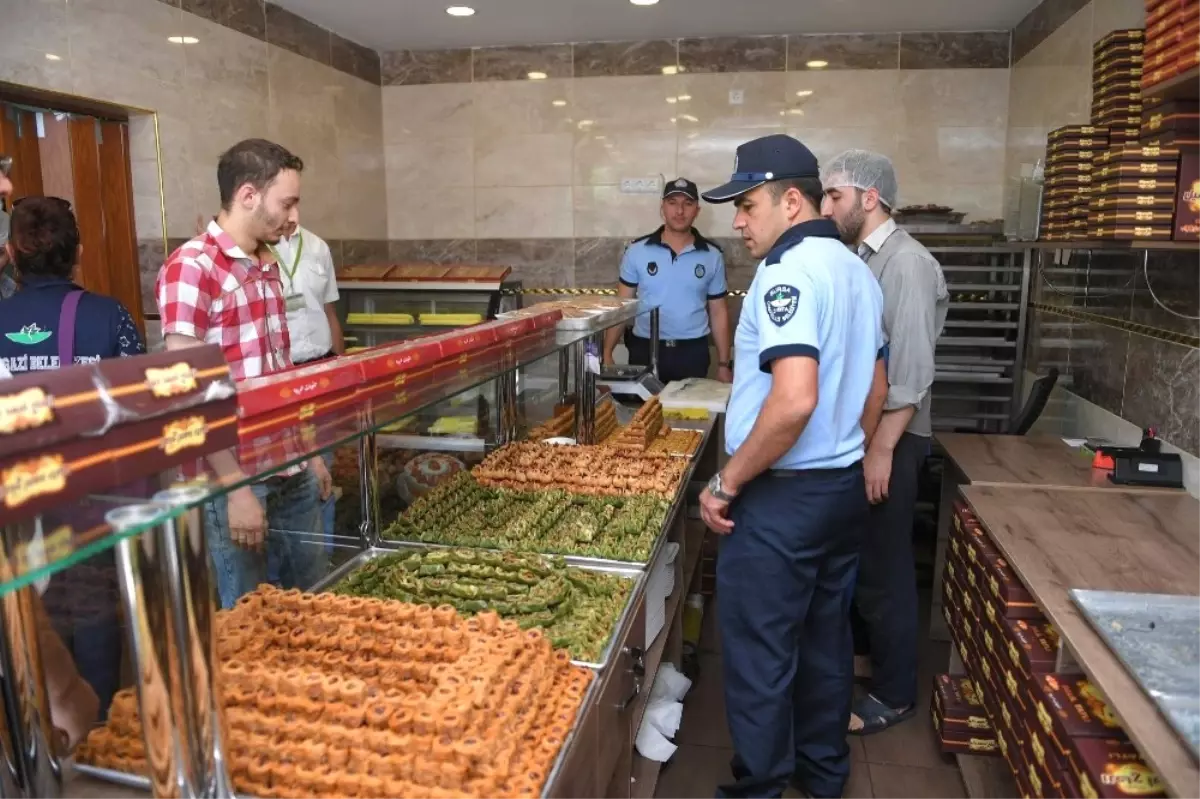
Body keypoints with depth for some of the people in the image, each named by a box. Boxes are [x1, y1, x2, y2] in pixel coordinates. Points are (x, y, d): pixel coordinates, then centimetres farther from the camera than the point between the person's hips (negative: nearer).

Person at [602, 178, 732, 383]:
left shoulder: (712, 256, 2)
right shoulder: (637, 250, 0)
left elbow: (718, 312, 7)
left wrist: (723, 364, 4)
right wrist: (607, 352, -7)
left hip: (693, 352, 1)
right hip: (644, 350, 0)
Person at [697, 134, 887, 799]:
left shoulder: (788, 270, -19)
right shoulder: (856, 270, 10)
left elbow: (794, 400, -30)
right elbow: (873, 386, 18)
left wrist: (726, 482, -20)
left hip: (784, 495, -9)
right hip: (845, 484, 10)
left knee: (759, 651, 5)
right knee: (825, 637, 21)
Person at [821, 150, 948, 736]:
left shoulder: (905, 263, -17)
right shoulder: (863, 260, 9)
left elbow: (912, 372, -21)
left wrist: (882, 450, -21)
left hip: (887, 440, -8)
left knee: (884, 567, 3)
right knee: (854, 555, 20)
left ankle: (895, 694, 20)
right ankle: (863, 647, 40)